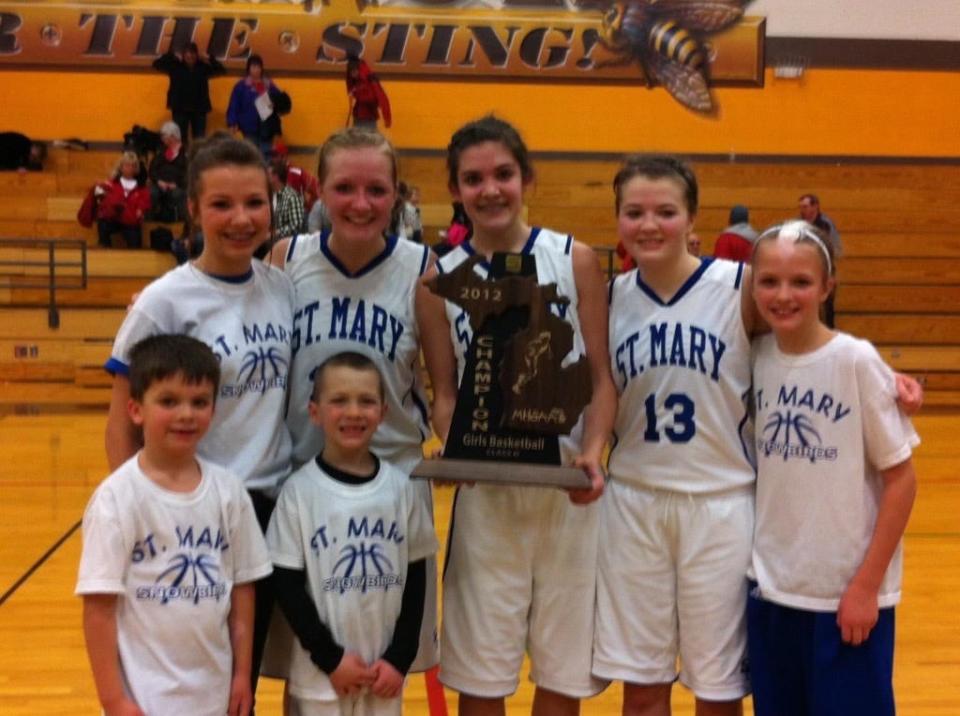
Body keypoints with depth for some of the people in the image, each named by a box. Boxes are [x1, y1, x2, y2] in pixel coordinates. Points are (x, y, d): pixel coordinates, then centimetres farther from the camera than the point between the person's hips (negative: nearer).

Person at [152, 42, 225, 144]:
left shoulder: (203, 67, 3)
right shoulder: (175, 66, 0)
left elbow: (222, 70, 2)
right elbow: (157, 64, -1)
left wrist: (210, 58, -10)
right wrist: (171, 55, -10)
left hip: (199, 109, 1)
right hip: (180, 109, -1)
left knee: (200, 140, 4)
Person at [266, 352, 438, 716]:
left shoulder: (400, 487, 0)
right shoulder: (299, 490, -8)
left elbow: (415, 580, 4)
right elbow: (288, 587, -7)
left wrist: (400, 658, -2)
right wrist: (330, 657, -10)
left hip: (386, 671, 3)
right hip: (320, 673, -2)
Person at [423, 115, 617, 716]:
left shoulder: (576, 260, -2)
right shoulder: (441, 277, 1)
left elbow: (602, 377, 0)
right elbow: (444, 393, 4)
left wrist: (593, 452, -16)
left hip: (567, 485, 0)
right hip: (484, 489, 1)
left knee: (562, 665, 12)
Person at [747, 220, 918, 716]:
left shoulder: (857, 362, -13)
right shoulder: (755, 358, -1)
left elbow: (901, 478, -9)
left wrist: (867, 584, -11)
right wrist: (757, 566, 5)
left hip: (846, 592, -4)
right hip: (770, 586, 4)